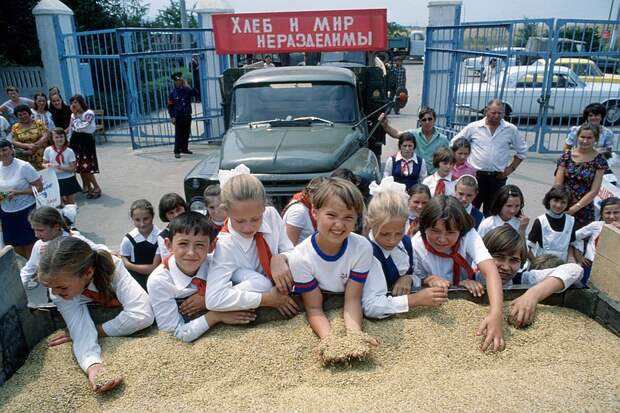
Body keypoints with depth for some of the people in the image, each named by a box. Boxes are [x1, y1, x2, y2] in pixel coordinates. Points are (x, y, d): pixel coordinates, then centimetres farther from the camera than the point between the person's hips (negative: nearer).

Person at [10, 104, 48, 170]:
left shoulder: (39, 123, 3)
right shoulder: (15, 127, 7)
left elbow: (45, 137, -6)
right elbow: (14, 142, 2)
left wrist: (34, 146, -17)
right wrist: (27, 146, -16)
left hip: (40, 157, -1)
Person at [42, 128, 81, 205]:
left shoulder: (69, 151, -11)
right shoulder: (48, 150, -5)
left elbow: (72, 168, -10)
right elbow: (44, 163, 7)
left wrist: (61, 167, -25)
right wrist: (47, 165, -16)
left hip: (68, 180, -1)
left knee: (71, 202, 11)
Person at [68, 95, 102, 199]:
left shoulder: (89, 113, -11)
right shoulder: (73, 114, 10)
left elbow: (80, 127, -19)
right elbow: (71, 129, 14)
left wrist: (76, 115, -11)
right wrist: (68, 141, 10)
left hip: (86, 140, -7)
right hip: (75, 140, 7)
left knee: (86, 166, -11)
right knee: (80, 166, 7)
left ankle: (97, 188, 0)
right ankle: (87, 186, 17)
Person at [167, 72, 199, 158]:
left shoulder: (187, 90, 6)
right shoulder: (173, 93, -1)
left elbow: (197, 94, -8)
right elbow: (170, 106, -1)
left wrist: (188, 87, -11)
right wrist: (172, 117, -9)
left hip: (187, 116, 4)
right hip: (178, 117, -4)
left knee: (186, 133, 11)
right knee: (178, 135, -5)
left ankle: (184, 148, 25)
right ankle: (177, 151, -1)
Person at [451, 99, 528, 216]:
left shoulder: (511, 130, 2)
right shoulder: (473, 127, -2)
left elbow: (522, 151, 12)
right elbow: (455, 144, 6)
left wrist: (511, 168, 3)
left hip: (498, 177, 1)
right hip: (476, 175, -1)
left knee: (491, 212, 10)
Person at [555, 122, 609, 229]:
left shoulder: (599, 160, 0)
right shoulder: (567, 156, 3)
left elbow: (594, 191, -5)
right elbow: (557, 185, 0)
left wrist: (575, 208, -12)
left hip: (584, 212, -1)